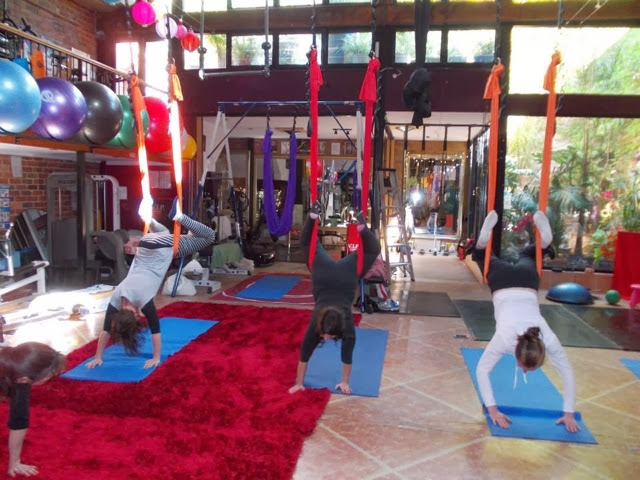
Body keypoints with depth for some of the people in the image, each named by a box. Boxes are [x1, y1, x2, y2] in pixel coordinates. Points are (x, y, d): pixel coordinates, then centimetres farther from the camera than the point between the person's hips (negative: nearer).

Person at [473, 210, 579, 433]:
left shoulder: (548, 339, -31)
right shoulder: (505, 339, -36)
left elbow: (567, 372, -20)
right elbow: (482, 370, -29)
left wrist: (569, 413, -17)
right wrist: (493, 410, -31)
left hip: (527, 281, 2)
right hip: (503, 282, -2)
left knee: (526, 258, 34)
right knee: (485, 258, 28)